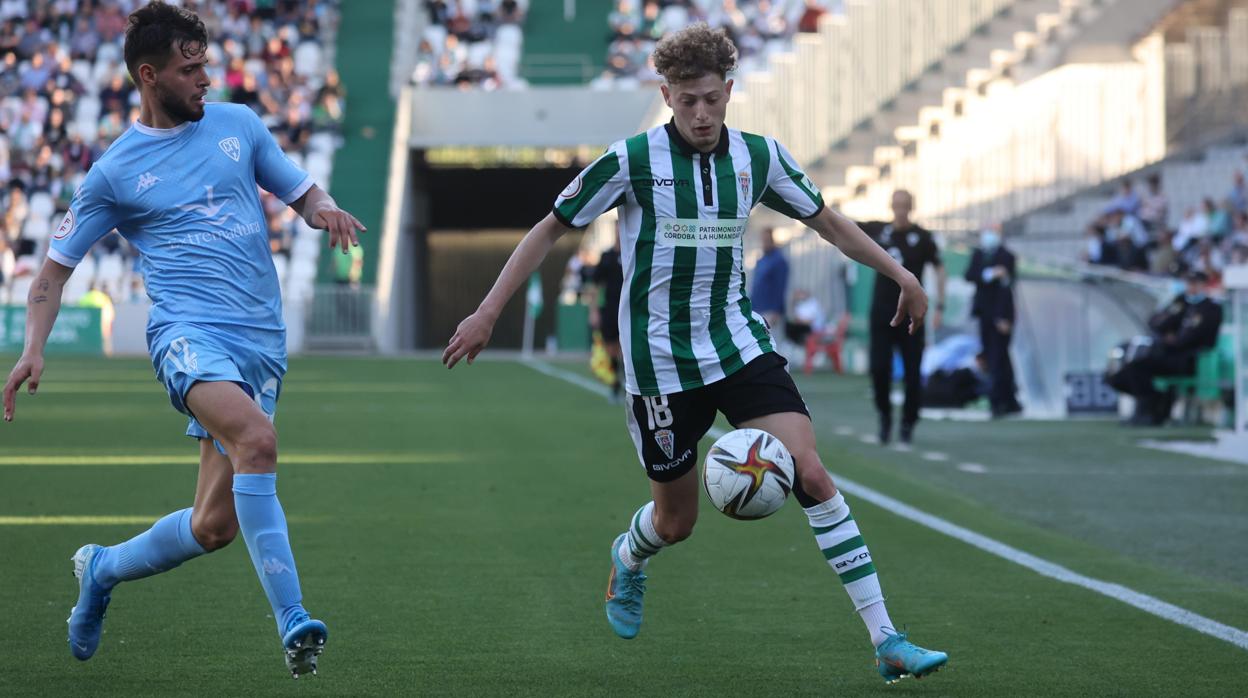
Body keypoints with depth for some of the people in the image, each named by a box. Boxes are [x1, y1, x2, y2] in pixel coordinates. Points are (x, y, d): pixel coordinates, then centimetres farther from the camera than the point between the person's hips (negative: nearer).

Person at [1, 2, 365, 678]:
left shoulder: (237, 123, 13)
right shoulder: (115, 171, 5)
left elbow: (300, 192, 23)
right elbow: (55, 267, 9)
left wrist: (325, 210, -1)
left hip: (262, 340, 4)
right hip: (187, 329, -4)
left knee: (215, 525, 0)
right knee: (257, 437, -35)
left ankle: (103, 568, 31)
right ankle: (292, 621, -35)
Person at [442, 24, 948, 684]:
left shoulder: (758, 156, 2)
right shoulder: (632, 159, -9)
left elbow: (826, 220, 18)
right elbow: (551, 229, -2)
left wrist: (899, 272, 16)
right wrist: (486, 313, -6)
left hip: (739, 343, 3)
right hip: (660, 359, -3)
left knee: (811, 473, -14)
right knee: (676, 519, 7)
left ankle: (886, 641, -14)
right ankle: (628, 558, 47)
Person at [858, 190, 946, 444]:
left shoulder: (922, 237, -3)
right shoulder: (878, 230, 3)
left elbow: (939, 269, 3)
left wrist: (939, 307, -3)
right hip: (881, 313, 2)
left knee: (912, 372, -1)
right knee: (879, 368, -7)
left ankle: (909, 422, 15)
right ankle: (884, 415, 15)